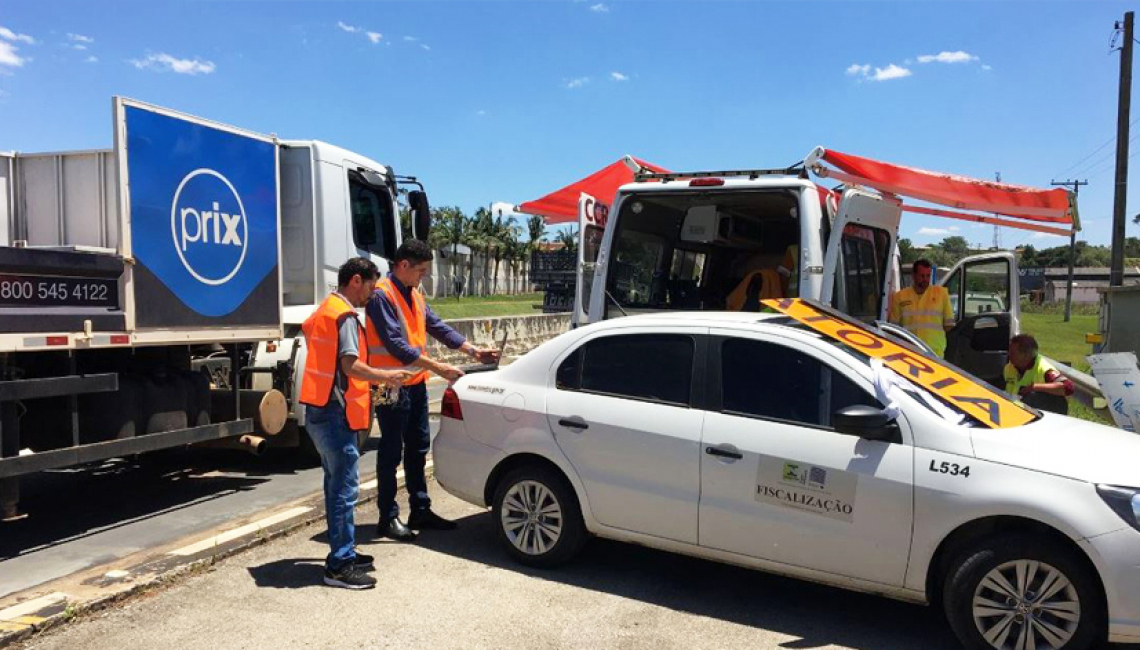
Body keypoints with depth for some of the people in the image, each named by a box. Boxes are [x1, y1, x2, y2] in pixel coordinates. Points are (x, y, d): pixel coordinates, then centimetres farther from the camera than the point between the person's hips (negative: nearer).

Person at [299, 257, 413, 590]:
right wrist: (386, 376, -10)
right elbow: (351, 365, -23)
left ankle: (343, 552, 27)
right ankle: (340, 565, -1)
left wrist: (371, 383, 20)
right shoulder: (345, 315, -14)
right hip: (335, 413, -11)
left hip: (319, 411, 11)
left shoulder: (325, 310, 18)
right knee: (344, 489, -6)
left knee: (337, 485, 17)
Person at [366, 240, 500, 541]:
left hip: (416, 383, 9)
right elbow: (396, 344, -22)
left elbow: (437, 327, 14)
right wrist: (438, 367, -24)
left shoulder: (415, 294, 12)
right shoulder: (382, 295, -16)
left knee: (418, 448, 15)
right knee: (391, 452, 0)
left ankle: (420, 510, 26)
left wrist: (474, 351, 5)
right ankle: (388, 518, 10)